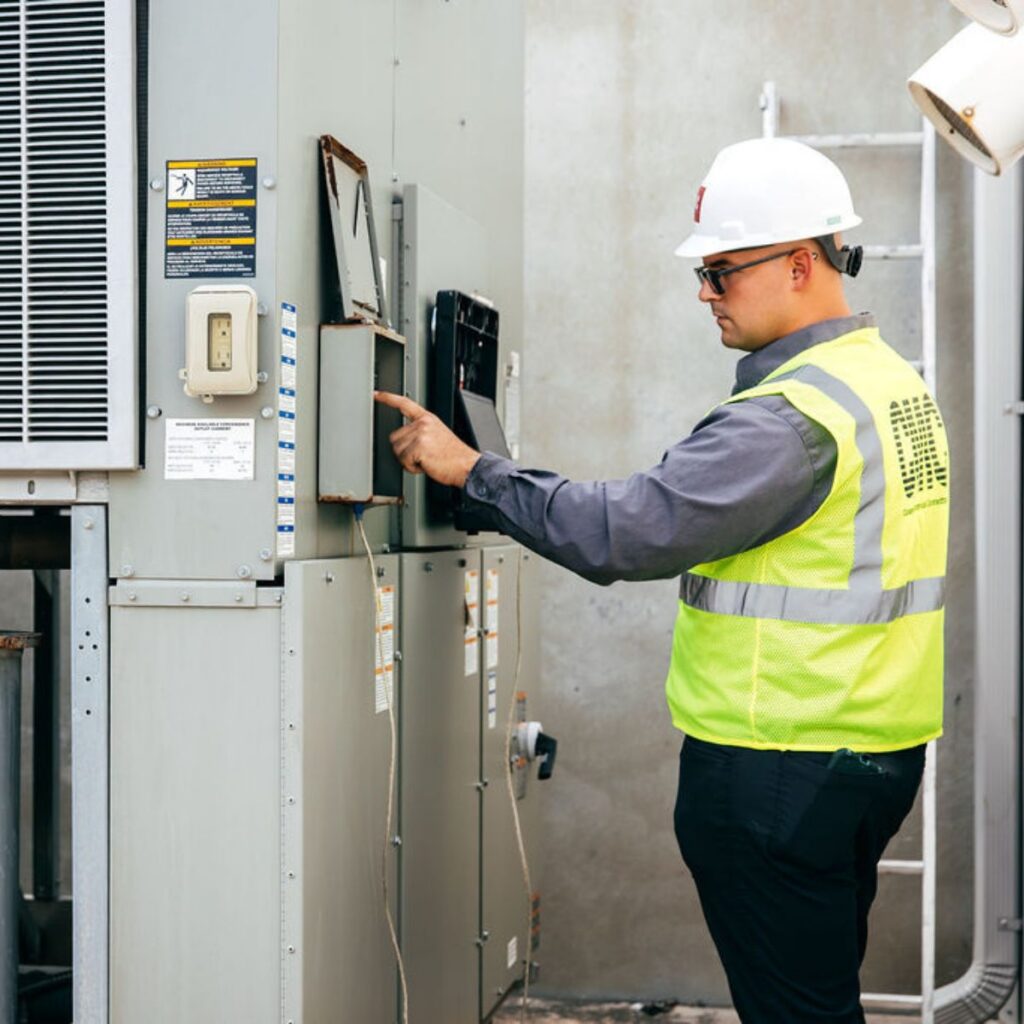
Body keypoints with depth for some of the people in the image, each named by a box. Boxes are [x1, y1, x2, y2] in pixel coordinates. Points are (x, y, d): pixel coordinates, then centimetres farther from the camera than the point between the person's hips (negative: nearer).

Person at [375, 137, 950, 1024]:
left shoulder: (792, 415, -22)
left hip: (780, 773, -10)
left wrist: (473, 471, -16)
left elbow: (627, 531, -24)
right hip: (879, 751, 10)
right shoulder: (894, 380, 10)